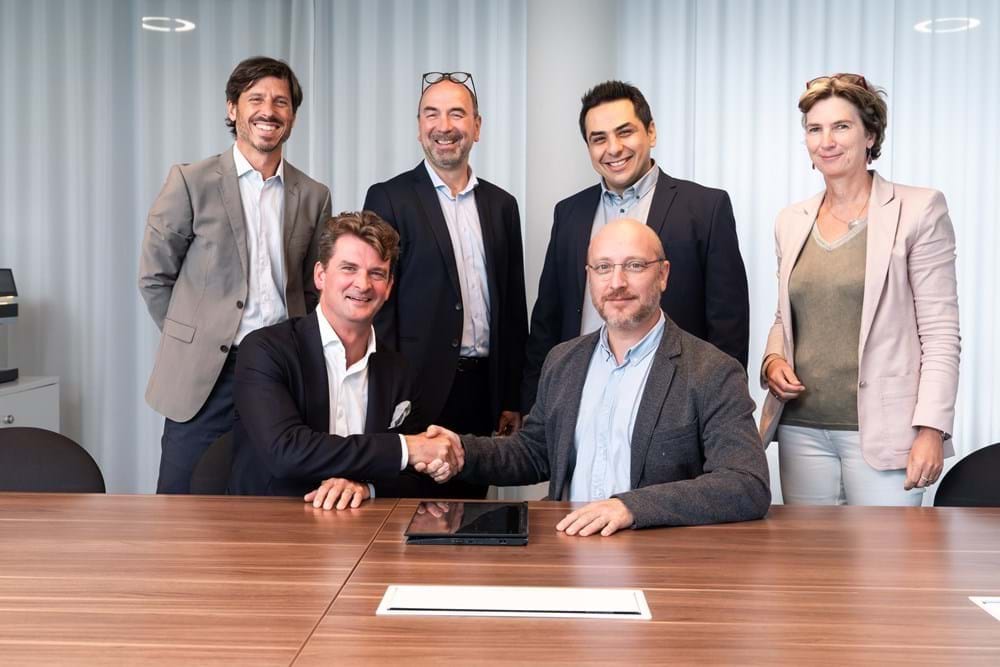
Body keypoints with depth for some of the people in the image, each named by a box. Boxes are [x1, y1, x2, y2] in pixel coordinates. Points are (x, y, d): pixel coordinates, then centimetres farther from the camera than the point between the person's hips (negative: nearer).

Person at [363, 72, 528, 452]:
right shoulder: (389, 199, -2)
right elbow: (378, 304, -5)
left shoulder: (501, 205, 11)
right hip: (419, 389, -4)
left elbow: (513, 308, 13)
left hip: (484, 388, 4)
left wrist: (512, 400, 10)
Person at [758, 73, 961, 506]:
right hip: (801, 428, 4)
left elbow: (941, 332, -6)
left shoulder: (919, 210, -3)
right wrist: (773, 358, 0)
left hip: (881, 430, -4)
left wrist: (931, 429, -13)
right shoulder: (792, 222, 11)